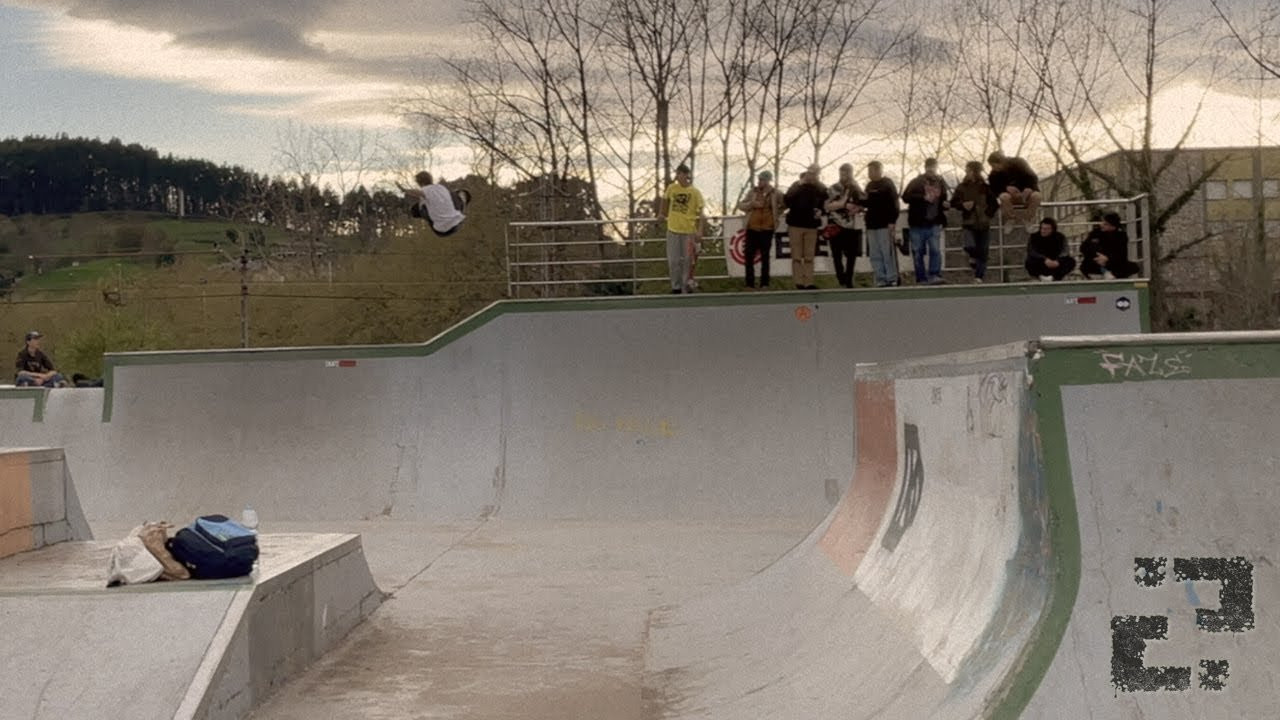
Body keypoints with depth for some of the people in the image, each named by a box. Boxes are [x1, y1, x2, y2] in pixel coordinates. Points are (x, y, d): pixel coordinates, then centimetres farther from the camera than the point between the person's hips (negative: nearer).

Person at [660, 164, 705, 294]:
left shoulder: (695, 192, -6)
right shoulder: (672, 188, 1)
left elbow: (699, 213, -8)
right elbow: (665, 199, 22)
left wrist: (699, 231, -16)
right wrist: (662, 214, 21)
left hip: (689, 230, -3)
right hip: (673, 229, 3)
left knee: (687, 260, 4)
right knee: (673, 260, 5)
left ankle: (687, 285, 16)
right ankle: (676, 287, 16)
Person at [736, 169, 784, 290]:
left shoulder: (775, 193, 0)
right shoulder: (752, 192, 4)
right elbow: (741, 205, 5)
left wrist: (776, 214, 5)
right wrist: (751, 204, -12)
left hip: (767, 229, -1)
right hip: (752, 228, 1)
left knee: (765, 256, 5)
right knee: (749, 255, -2)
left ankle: (764, 283, 12)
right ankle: (750, 283, 4)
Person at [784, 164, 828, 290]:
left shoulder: (821, 189, 5)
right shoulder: (796, 186, -1)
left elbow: (824, 204, 17)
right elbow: (787, 200, -16)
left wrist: (820, 211, -5)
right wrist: (798, 187, -23)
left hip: (812, 226, 2)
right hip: (796, 224, -2)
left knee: (809, 257, 4)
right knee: (797, 256, -2)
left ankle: (808, 283, 6)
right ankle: (799, 283, -2)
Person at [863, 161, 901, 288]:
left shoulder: (887, 184, -4)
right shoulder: (870, 186, 18)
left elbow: (893, 203, -10)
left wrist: (892, 221, -18)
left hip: (885, 225, -8)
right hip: (871, 225, 8)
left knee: (887, 253, -6)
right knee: (875, 255, 6)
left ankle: (892, 280, -3)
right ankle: (880, 280, 9)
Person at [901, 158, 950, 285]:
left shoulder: (940, 182, 11)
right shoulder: (916, 182, 1)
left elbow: (943, 198, 26)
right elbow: (906, 197, -11)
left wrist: (945, 204, 2)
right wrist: (923, 198, -19)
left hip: (934, 223, 1)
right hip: (917, 224, -1)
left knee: (935, 250, -12)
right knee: (918, 253, 3)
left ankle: (934, 276, -12)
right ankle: (921, 279, 10)